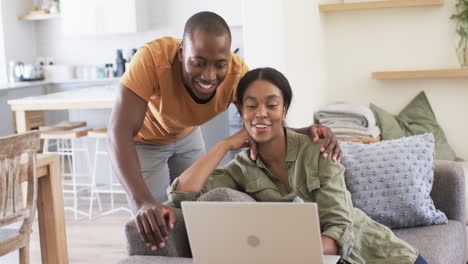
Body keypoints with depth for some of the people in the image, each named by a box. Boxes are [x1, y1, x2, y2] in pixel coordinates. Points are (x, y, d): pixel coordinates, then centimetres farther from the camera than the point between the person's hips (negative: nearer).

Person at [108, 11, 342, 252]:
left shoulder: (236, 72, -31)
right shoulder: (152, 58, -41)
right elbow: (120, 133, -46)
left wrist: (307, 133, -46)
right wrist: (142, 202, -60)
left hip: (186, 135, 3)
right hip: (145, 139, -3)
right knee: (151, 224, -7)